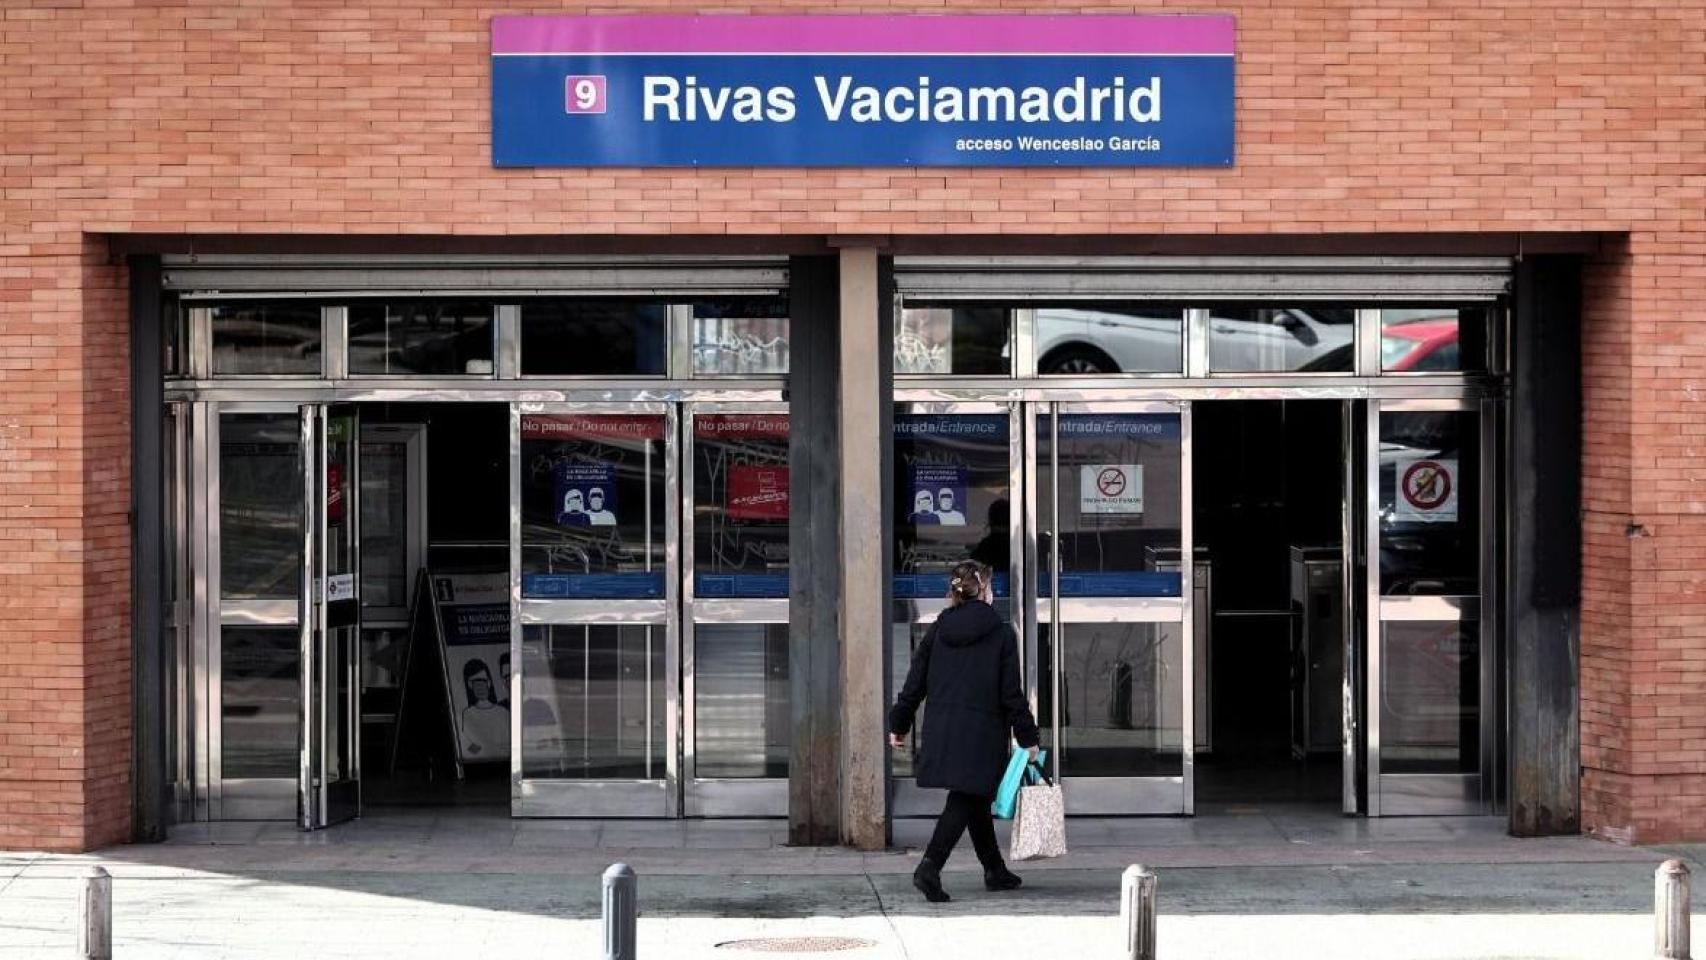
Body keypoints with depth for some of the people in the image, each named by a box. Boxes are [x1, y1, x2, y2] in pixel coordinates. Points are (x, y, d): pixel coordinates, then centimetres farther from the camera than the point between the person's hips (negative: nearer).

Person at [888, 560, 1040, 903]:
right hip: (982, 731, -5)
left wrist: (899, 723, 14)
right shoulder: (1001, 633, -6)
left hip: (942, 728, 5)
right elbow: (1011, 692, -6)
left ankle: (995, 871, 28)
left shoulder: (939, 628, 5)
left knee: (976, 799, 18)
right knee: (965, 801, -5)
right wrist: (1028, 737, 0)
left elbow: (916, 680, 6)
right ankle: (930, 865, -22)